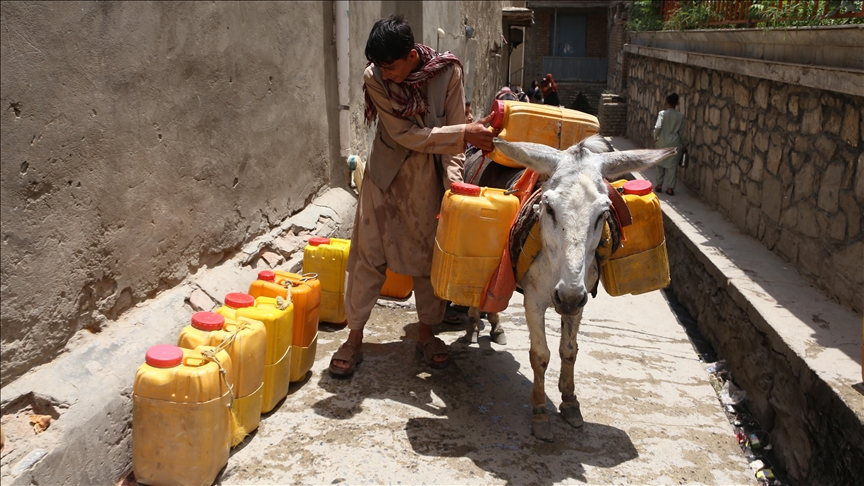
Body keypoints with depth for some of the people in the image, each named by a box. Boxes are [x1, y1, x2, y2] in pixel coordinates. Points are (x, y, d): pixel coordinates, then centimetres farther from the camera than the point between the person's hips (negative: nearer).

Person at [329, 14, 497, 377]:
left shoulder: (448, 72, -16)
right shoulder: (375, 79, -18)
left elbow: (453, 129, -11)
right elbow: (405, 134, -22)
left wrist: (454, 182, -22)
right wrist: (464, 134, -28)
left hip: (428, 180, 1)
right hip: (386, 176, -1)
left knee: (430, 256, 9)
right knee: (368, 256, 1)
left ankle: (426, 334, 25)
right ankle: (354, 338, 14)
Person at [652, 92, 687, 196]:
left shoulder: (662, 113, -7)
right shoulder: (680, 116, -3)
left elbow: (657, 127, -20)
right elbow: (681, 132, 1)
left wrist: (655, 138, -2)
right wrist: (683, 146, 12)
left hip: (662, 143, 0)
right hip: (674, 144, 0)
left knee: (660, 164, 15)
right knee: (672, 166, 4)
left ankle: (659, 185, 20)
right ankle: (670, 188, 4)